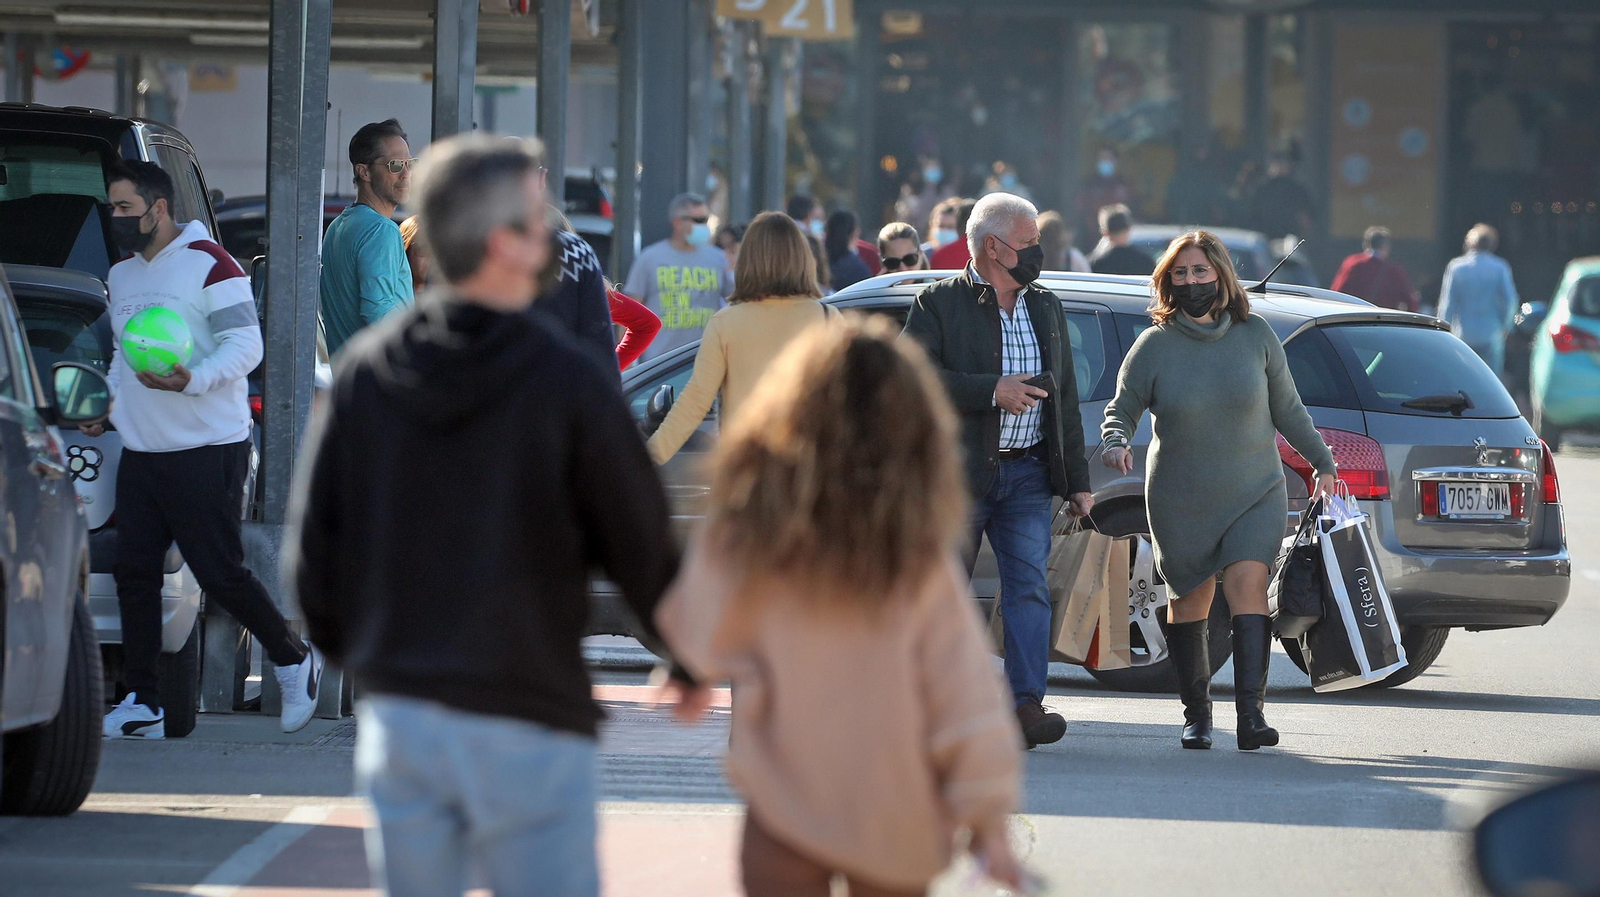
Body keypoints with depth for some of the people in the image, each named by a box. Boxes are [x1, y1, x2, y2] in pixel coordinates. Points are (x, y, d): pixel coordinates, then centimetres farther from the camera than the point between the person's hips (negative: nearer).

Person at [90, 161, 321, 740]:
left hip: (206, 449, -8)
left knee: (220, 572, -7)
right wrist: (105, 404, 12)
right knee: (134, 572, 0)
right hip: (140, 450, 8)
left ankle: (294, 660, 15)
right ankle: (142, 704, 3)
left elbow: (246, 346, -14)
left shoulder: (209, 266, -8)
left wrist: (191, 379, -29)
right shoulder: (121, 277, 18)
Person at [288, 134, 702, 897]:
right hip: (527, 726, -4)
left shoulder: (364, 371, 1)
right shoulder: (566, 381, -12)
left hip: (398, 713, 5)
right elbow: (641, 543, -5)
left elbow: (313, 541, 6)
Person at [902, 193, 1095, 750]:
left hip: (1027, 474, 4)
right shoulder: (939, 304, -2)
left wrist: (1077, 481, 15)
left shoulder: (1046, 309, 16)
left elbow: (1065, 401, 19)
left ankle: (1026, 704, -14)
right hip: (958, 474, -4)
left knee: (1029, 585, -9)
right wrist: (992, 391, -21)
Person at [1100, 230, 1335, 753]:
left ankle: (1250, 712, -25)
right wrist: (1116, 443, -20)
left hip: (1254, 494, 0)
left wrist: (1323, 463, 19)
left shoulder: (1256, 336, 1)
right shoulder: (1154, 346, -3)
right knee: (1190, 602, 7)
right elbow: (1122, 409, 2)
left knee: (1248, 584, -17)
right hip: (1180, 502, 1)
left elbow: (1287, 409, 12)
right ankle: (1196, 713, 23)